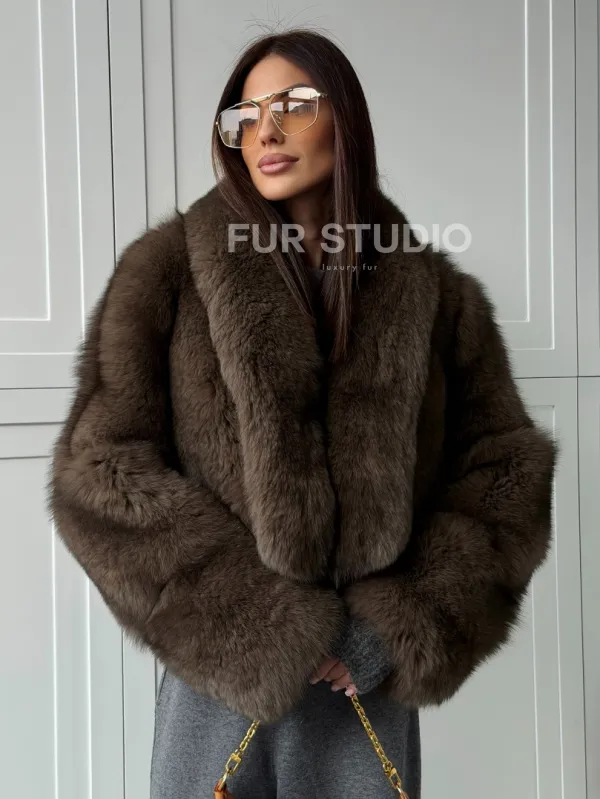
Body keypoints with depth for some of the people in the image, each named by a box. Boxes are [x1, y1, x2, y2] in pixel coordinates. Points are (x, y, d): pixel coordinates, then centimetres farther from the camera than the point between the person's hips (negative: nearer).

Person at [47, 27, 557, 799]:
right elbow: (99, 472, -7)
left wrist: (405, 630, -9)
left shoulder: (431, 293, 2)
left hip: (371, 686, 2)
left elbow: (505, 473, 3)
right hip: (217, 683, -1)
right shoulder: (169, 269, -3)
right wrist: (261, 627, -12)